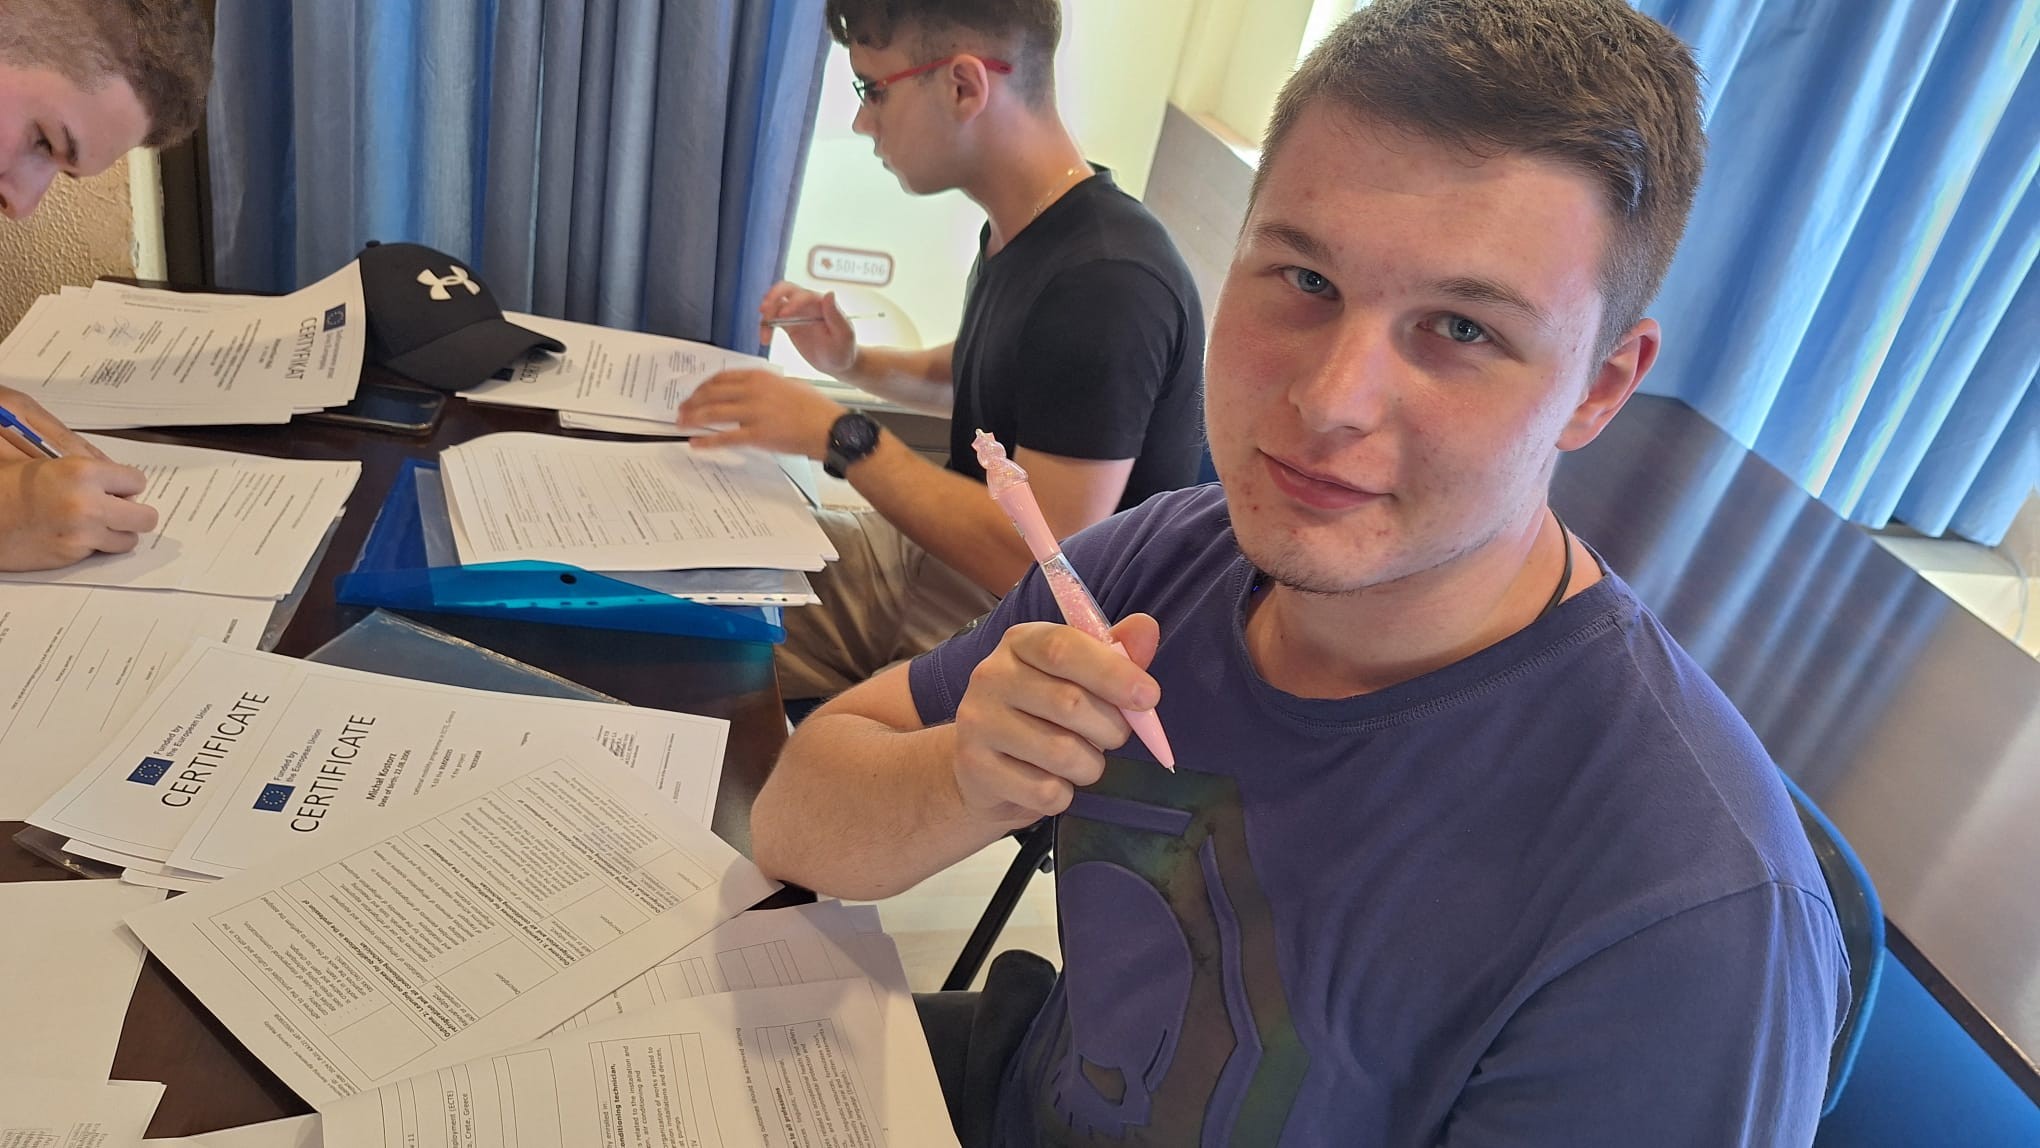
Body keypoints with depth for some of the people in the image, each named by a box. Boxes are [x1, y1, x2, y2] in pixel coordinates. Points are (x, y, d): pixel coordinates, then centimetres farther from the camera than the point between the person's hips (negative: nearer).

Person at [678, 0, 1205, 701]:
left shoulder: (1108, 282, -25)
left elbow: (1042, 564, -27)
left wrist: (840, 437, -20)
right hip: (936, 556, 9)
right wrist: (851, 363, 8)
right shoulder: (1015, 233, 6)